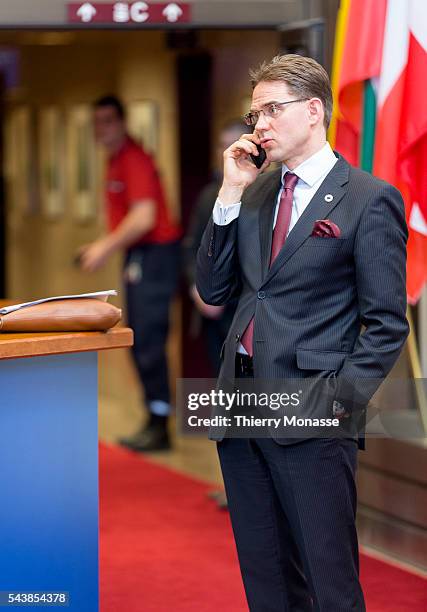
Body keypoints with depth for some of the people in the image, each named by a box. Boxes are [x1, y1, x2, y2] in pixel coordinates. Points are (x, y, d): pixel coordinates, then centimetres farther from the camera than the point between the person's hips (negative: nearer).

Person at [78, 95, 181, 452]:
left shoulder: (134, 160, -14)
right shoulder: (116, 161, 16)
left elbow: (144, 218, -22)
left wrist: (107, 248, -17)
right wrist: (102, 248, 13)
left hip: (155, 253, -10)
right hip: (137, 257, 10)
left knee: (148, 342, -11)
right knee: (140, 343, 12)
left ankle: (159, 427, -9)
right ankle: (153, 423, 18)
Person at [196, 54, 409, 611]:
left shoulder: (369, 200, -6)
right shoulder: (256, 194, 15)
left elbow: (386, 324, -6)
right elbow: (213, 290, 11)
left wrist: (338, 398, -16)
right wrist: (231, 195, 3)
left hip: (310, 418, -6)